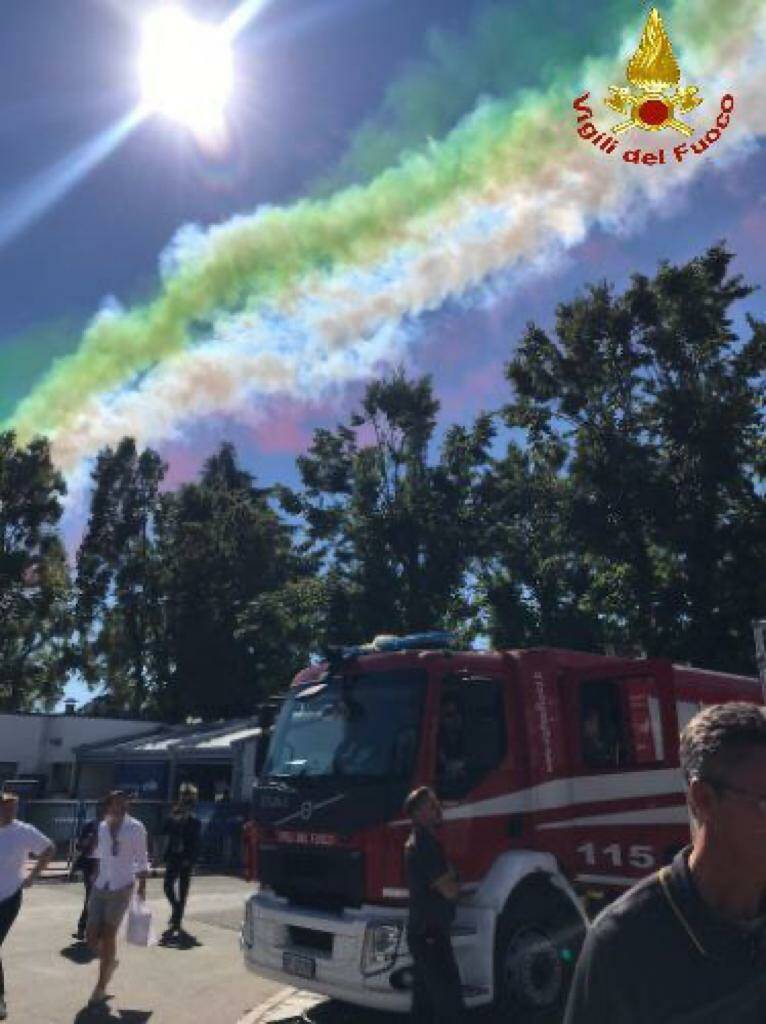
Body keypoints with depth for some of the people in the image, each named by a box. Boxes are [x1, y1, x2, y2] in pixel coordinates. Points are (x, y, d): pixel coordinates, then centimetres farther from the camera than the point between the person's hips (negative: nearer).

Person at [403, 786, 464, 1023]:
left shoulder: (419, 840, 12)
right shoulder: (426, 844, -20)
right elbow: (449, 890, -19)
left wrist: (451, 879, 1)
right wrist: (457, 884, -1)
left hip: (422, 930, 10)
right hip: (431, 932, -10)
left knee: (425, 993, 16)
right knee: (449, 995, -6)